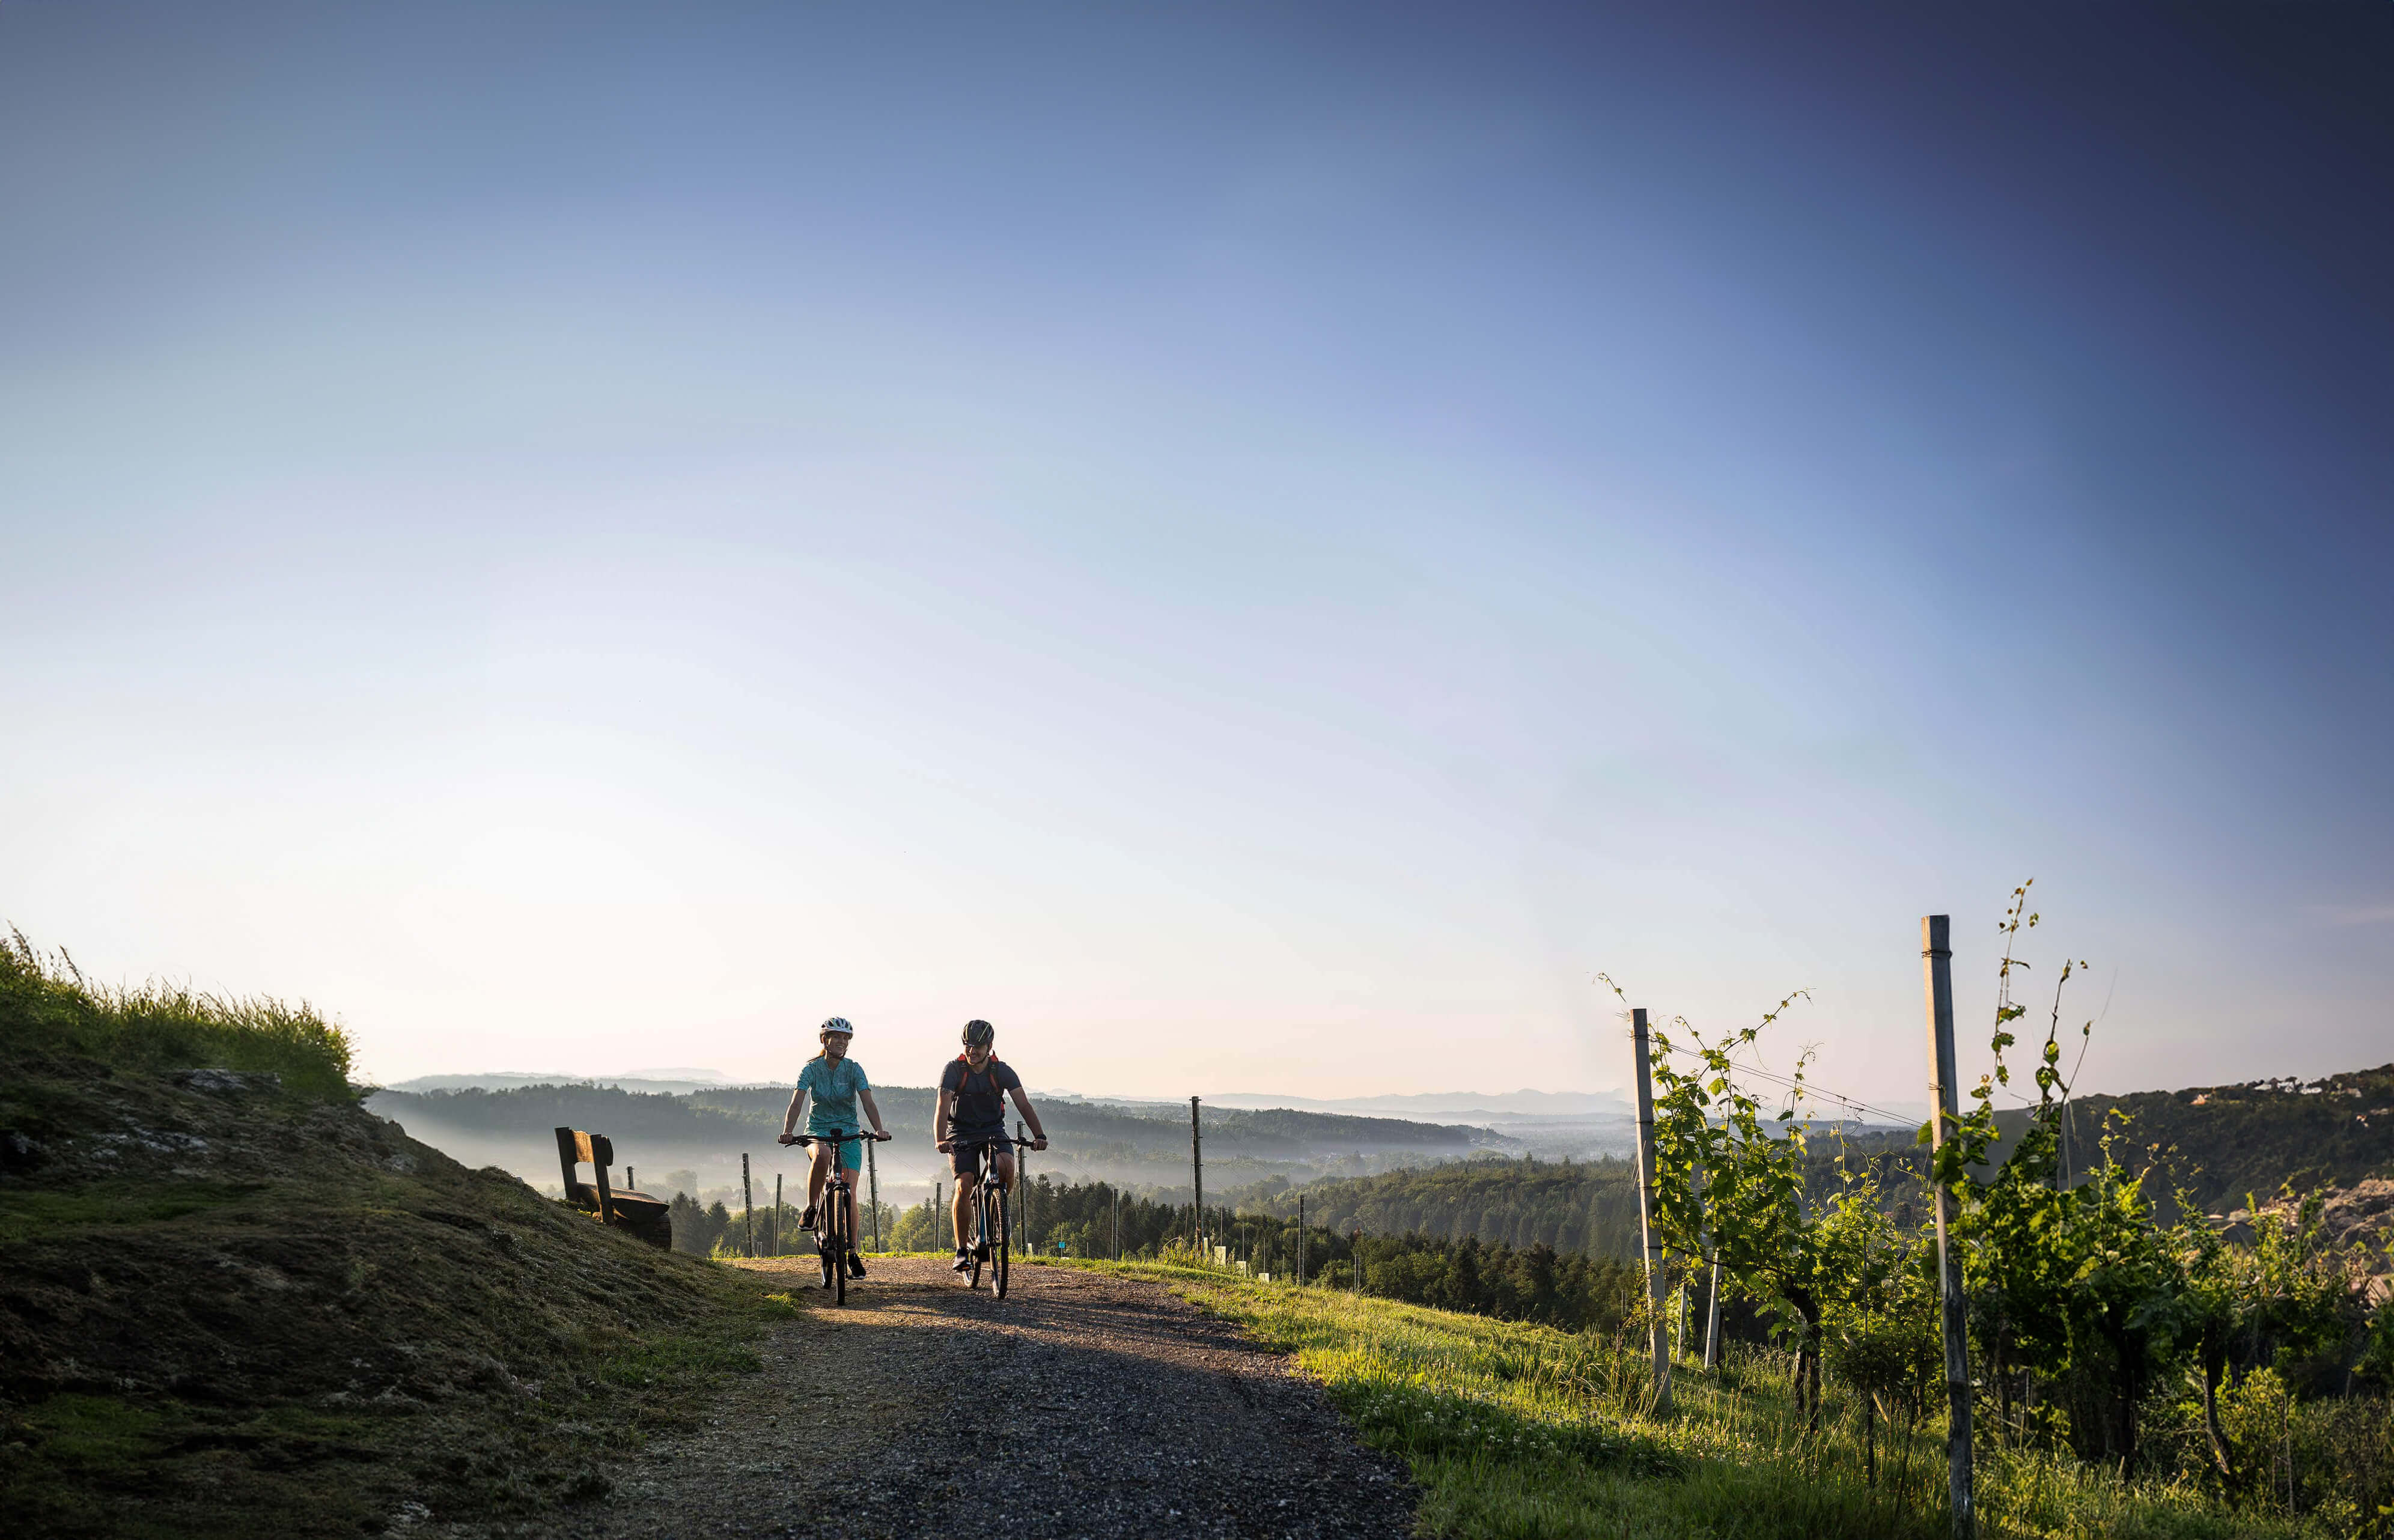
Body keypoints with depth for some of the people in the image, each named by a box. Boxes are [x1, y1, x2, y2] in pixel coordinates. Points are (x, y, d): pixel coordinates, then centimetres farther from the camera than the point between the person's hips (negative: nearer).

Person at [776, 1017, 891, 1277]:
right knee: (822, 1155, -39)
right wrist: (788, 1131, -36)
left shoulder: (854, 1069, -6)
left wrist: (879, 1129, -34)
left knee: (850, 1194, -8)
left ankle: (852, 1254, 3)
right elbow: (797, 1102, -18)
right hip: (818, 1130, -1)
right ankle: (811, 1208, -19)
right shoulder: (812, 1068, -7)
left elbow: (868, 1102, -16)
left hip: (849, 1133, 1)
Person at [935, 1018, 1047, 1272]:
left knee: (1006, 1166, -29)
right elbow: (943, 1107, -26)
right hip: (961, 1134, -1)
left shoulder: (1002, 1071, -11)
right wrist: (940, 1141, -43)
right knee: (964, 1185, -19)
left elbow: (1024, 1104, -19)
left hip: (993, 1130, 1)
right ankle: (962, 1248, -8)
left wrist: (1039, 1135, -35)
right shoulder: (954, 1069, -15)